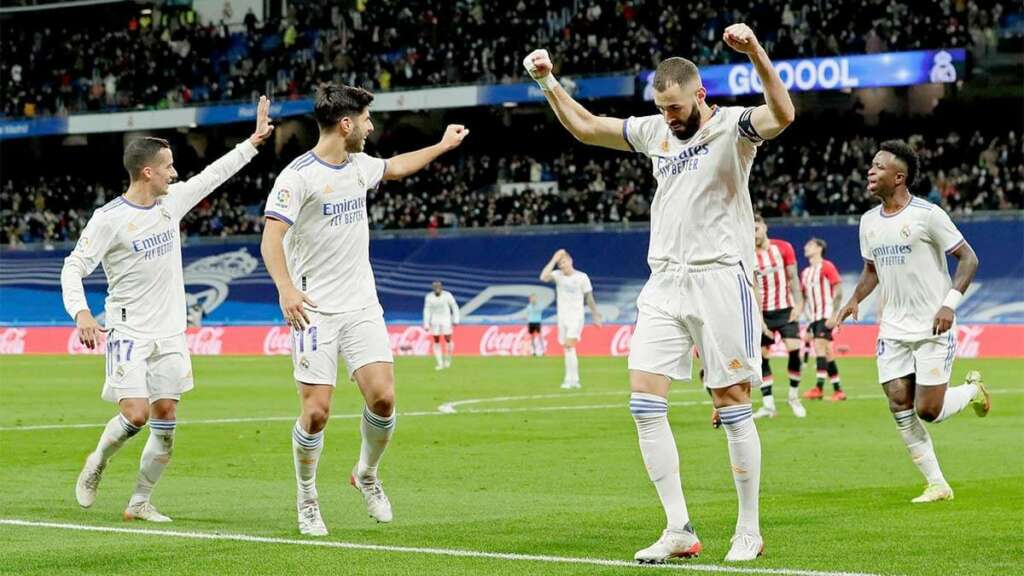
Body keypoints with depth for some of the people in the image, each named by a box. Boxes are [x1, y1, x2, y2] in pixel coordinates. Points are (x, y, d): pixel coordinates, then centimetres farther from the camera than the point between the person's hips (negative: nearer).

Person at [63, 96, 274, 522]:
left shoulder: (172, 200, 6)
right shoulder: (109, 219, -12)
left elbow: (214, 175, 19)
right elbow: (73, 268, -11)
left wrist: (254, 141, 21)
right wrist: (81, 313, -27)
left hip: (170, 334, 6)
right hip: (128, 333, -6)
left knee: (166, 423, 2)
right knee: (136, 414, -16)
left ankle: (139, 503, 13)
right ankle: (95, 465, 13)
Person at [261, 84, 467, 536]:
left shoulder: (359, 165, 11)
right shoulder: (299, 175, -12)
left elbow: (395, 167, 34)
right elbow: (271, 236, -20)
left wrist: (443, 145, 41)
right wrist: (285, 288, -34)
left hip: (362, 306, 6)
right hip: (315, 310, -6)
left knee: (382, 397, -9)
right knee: (316, 411, -10)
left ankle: (366, 474, 19)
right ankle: (307, 500, 12)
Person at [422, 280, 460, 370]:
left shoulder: (447, 295, -11)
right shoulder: (429, 297, -7)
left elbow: (454, 307, 0)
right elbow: (427, 311, -3)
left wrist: (456, 320, -1)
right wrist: (426, 324, -6)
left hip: (446, 320, -1)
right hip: (434, 321, 1)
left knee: (448, 340, -6)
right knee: (436, 342, 1)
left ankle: (447, 359, 19)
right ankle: (440, 363, 8)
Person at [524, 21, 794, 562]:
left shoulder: (731, 126, -7)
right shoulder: (655, 130, 12)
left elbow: (782, 116, -28)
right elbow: (584, 127, 23)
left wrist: (756, 52, -40)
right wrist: (548, 82, 15)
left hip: (719, 278, -6)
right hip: (664, 280, 6)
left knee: (732, 404, -2)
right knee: (645, 402, -3)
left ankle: (749, 531, 8)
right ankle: (679, 531, 1)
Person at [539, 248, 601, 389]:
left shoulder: (582, 277, -4)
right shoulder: (558, 275, 1)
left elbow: (589, 298, 4)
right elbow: (543, 277, -19)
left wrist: (595, 316, 9)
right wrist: (554, 260, -17)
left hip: (576, 317, -4)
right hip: (562, 317, 4)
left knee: (569, 345, -19)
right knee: (568, 349, 7)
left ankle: (570, 379, -20)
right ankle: (574, 379, 15)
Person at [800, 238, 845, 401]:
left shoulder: (827, 267, -5)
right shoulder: (806, 273, 17)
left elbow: (838, 292, -10)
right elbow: (803, 297, 20)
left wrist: (833, 315, -17)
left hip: (825, 316, -7)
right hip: (814, 318, 7)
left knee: (819, 346, -18)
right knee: (826, 353, 6)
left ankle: (819, 388, -23)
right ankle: (838, 390, 9)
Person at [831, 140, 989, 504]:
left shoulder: (927, 215, -12)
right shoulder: (869, 221, 8)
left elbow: (968, 258, -8)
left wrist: (950, 303, -18)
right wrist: (853, 301, 4)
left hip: (933, 328, -6)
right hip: (893, 330, 6)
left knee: (927, 411, -9)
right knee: (899, 405, -4)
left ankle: (973, 389, 23)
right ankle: (937, 484, 6)